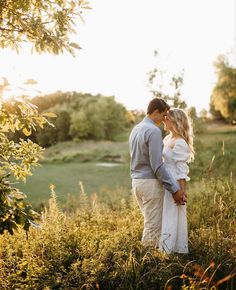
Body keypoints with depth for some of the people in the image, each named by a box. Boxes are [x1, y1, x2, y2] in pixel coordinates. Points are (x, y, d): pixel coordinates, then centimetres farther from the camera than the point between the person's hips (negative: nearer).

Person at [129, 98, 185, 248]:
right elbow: (158, 165, -20)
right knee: (153, 225, -1)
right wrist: (175, 189, -16)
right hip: (150, 182, -9)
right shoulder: (153, 131, -16)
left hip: (136, 181, 9)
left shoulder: (135, 129, 13)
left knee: (150, 221, 19)